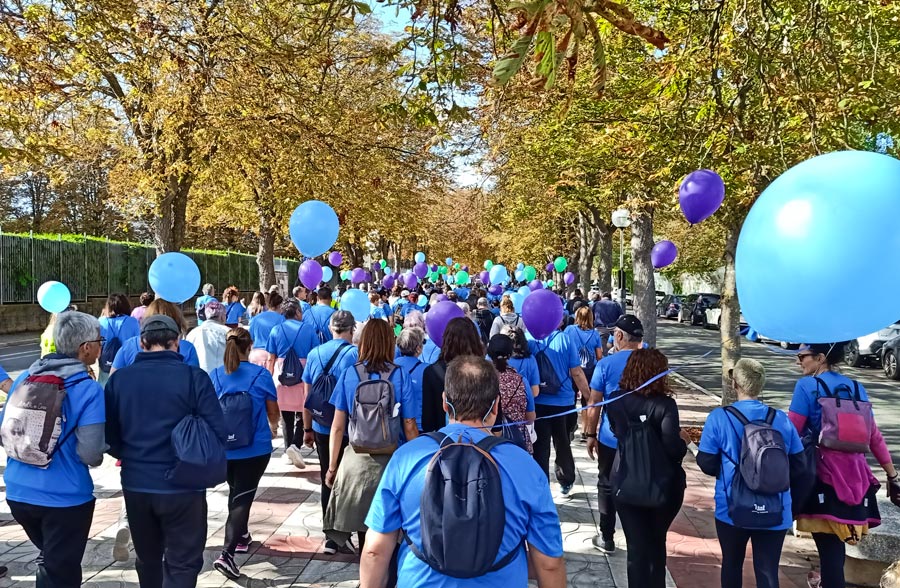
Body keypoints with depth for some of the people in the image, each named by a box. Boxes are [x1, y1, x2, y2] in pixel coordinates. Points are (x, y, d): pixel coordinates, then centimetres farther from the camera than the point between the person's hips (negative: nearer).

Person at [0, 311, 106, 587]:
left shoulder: (26, 377, 0)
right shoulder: (89, 390, -17)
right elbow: (91, 455, -20)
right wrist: (101, 450, 1)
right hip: (65, 497, -6)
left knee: (49, 558, 29)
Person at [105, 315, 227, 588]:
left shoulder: (119, 378, -2)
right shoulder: (194, 377, -13)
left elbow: (108, 436, 3)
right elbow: (218, 433, -13)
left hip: (135, 484, 4)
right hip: (183, 486, -4)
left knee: (147, 558, 24)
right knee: (183, 563, 8)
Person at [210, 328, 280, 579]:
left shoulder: (214, 376, -3)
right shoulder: (261, 375, -9)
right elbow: (273, 411, 1)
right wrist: (273, 426, 24)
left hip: (224, 447, 4)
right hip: (255, 448, -4)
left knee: (235, 492, 24)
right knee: (243, 496, -1)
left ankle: (241, 537, 41)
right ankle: (227, 554, -12)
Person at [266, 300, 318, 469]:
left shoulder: (276, 330, 4)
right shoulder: (309, 329, 0)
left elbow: (271, 358, 3)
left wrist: (269, 378, 12)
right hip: (304, 374, -2)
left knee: (286, 416, 11)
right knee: (302, 414, 4)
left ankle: (288, 451, 17)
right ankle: (295, 445, -15)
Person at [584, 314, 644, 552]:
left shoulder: (606, 364, -11)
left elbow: (594, 405, -8)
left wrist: (590, 435, 2)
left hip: (611, 438, -2)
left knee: (607, 487, 11)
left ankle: (607, 538, 19)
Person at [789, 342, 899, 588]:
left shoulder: (807, 386, -6)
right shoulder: (857, 388, 12)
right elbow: (874, 436, 13)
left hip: (823, 472, -6)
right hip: (854, 475, 6)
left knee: (829, 548, -2)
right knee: (835, 546, 20)